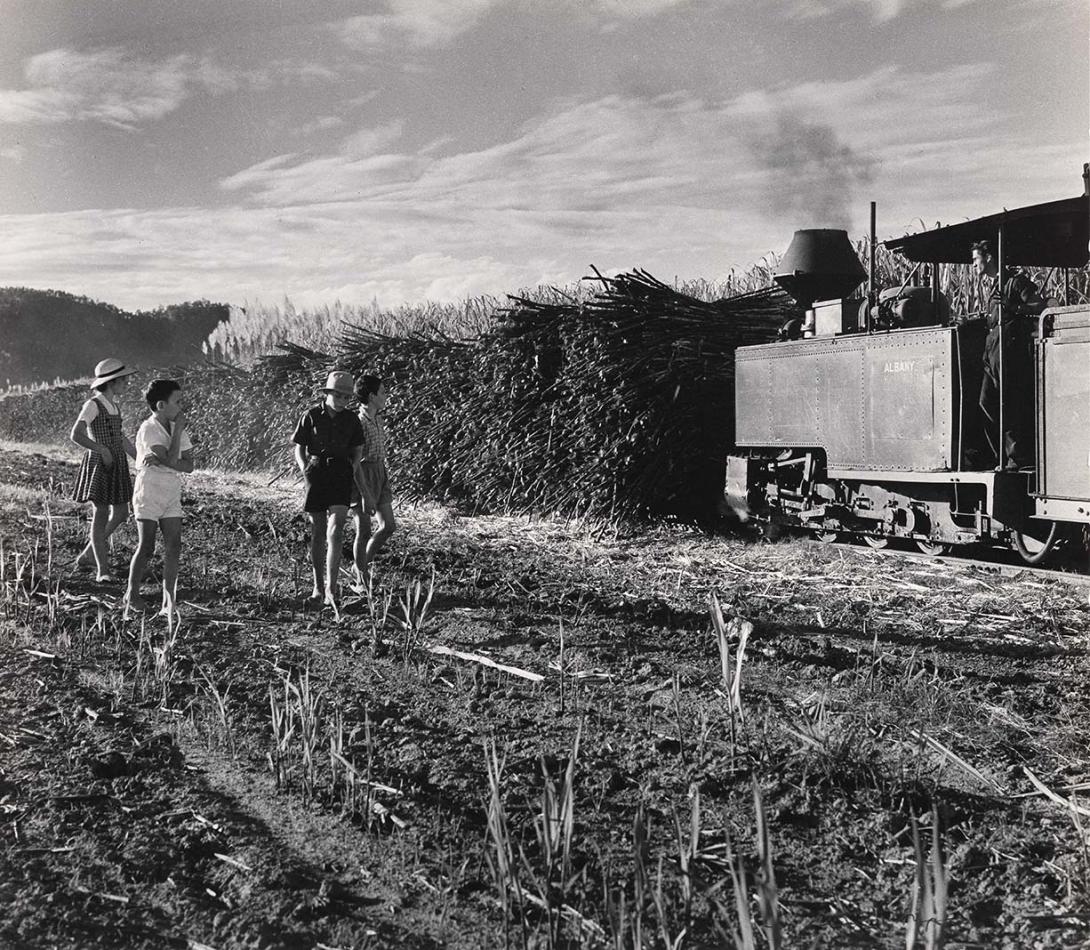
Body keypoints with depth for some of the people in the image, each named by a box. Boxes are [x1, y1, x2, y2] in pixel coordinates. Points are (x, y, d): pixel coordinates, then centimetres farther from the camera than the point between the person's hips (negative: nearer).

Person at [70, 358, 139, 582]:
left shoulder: (113, 406, 14)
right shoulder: (92, 405, -11)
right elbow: (75, 435, -22)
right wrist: (102, 450, -27)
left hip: (118, 465, 8)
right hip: (98, 464, -8)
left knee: (121, 515, 8)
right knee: (100, 514, -6)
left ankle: (87, 555, 24)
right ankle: (102, 570, 0)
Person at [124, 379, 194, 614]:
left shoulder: (177, 428, 6)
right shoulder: (148, 429, -14)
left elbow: (189, 465, -1)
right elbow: (171, 459, -24)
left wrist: (160, 460, -16)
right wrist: (178, 430, -16)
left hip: (171, 495, 6)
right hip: (148, 495, -6)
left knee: (173, 548, -1)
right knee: (146, 548, 0)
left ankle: (169, 602, 3)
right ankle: (132, 594, 20)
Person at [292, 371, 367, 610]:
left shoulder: (351, 419, 6)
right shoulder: (312, 416, 0)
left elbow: (357, 451, 16)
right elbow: (299, 449, 5)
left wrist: (353, 472, -1)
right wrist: (306, 471, -10)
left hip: (341, 474, 0)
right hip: (316, 472, 0)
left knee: (335, 531, -15)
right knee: (318, 533, 6)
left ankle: (331, 590, -16)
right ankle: (318, 588, 18)